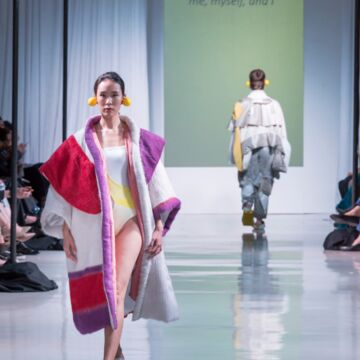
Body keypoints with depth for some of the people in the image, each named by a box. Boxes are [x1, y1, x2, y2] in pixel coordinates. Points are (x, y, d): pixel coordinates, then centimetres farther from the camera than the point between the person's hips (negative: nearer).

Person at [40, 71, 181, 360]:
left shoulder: (139, 139, 3)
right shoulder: (81, 141, 1)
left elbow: (155, 184, 6)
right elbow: (65, 187, 2)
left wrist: (159, 228, 2)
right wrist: (66, 232, -3)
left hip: (129, 222, -1)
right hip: (94, 226, 1)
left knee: (117, 292, -12)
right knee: (102, 293, 8)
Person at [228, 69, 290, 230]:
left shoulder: (243, 104, -4)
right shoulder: (274, 105, -1)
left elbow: (236, 131, -3)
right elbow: (280, 131, -1)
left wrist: (236, 156, 5)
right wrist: (280, 156, 5)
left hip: (249, 147, -1)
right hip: (269, 145, 1)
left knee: (247, 179, 11)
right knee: (264, 182, 9)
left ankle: (247, 205, -17)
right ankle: (260, 219, 8)